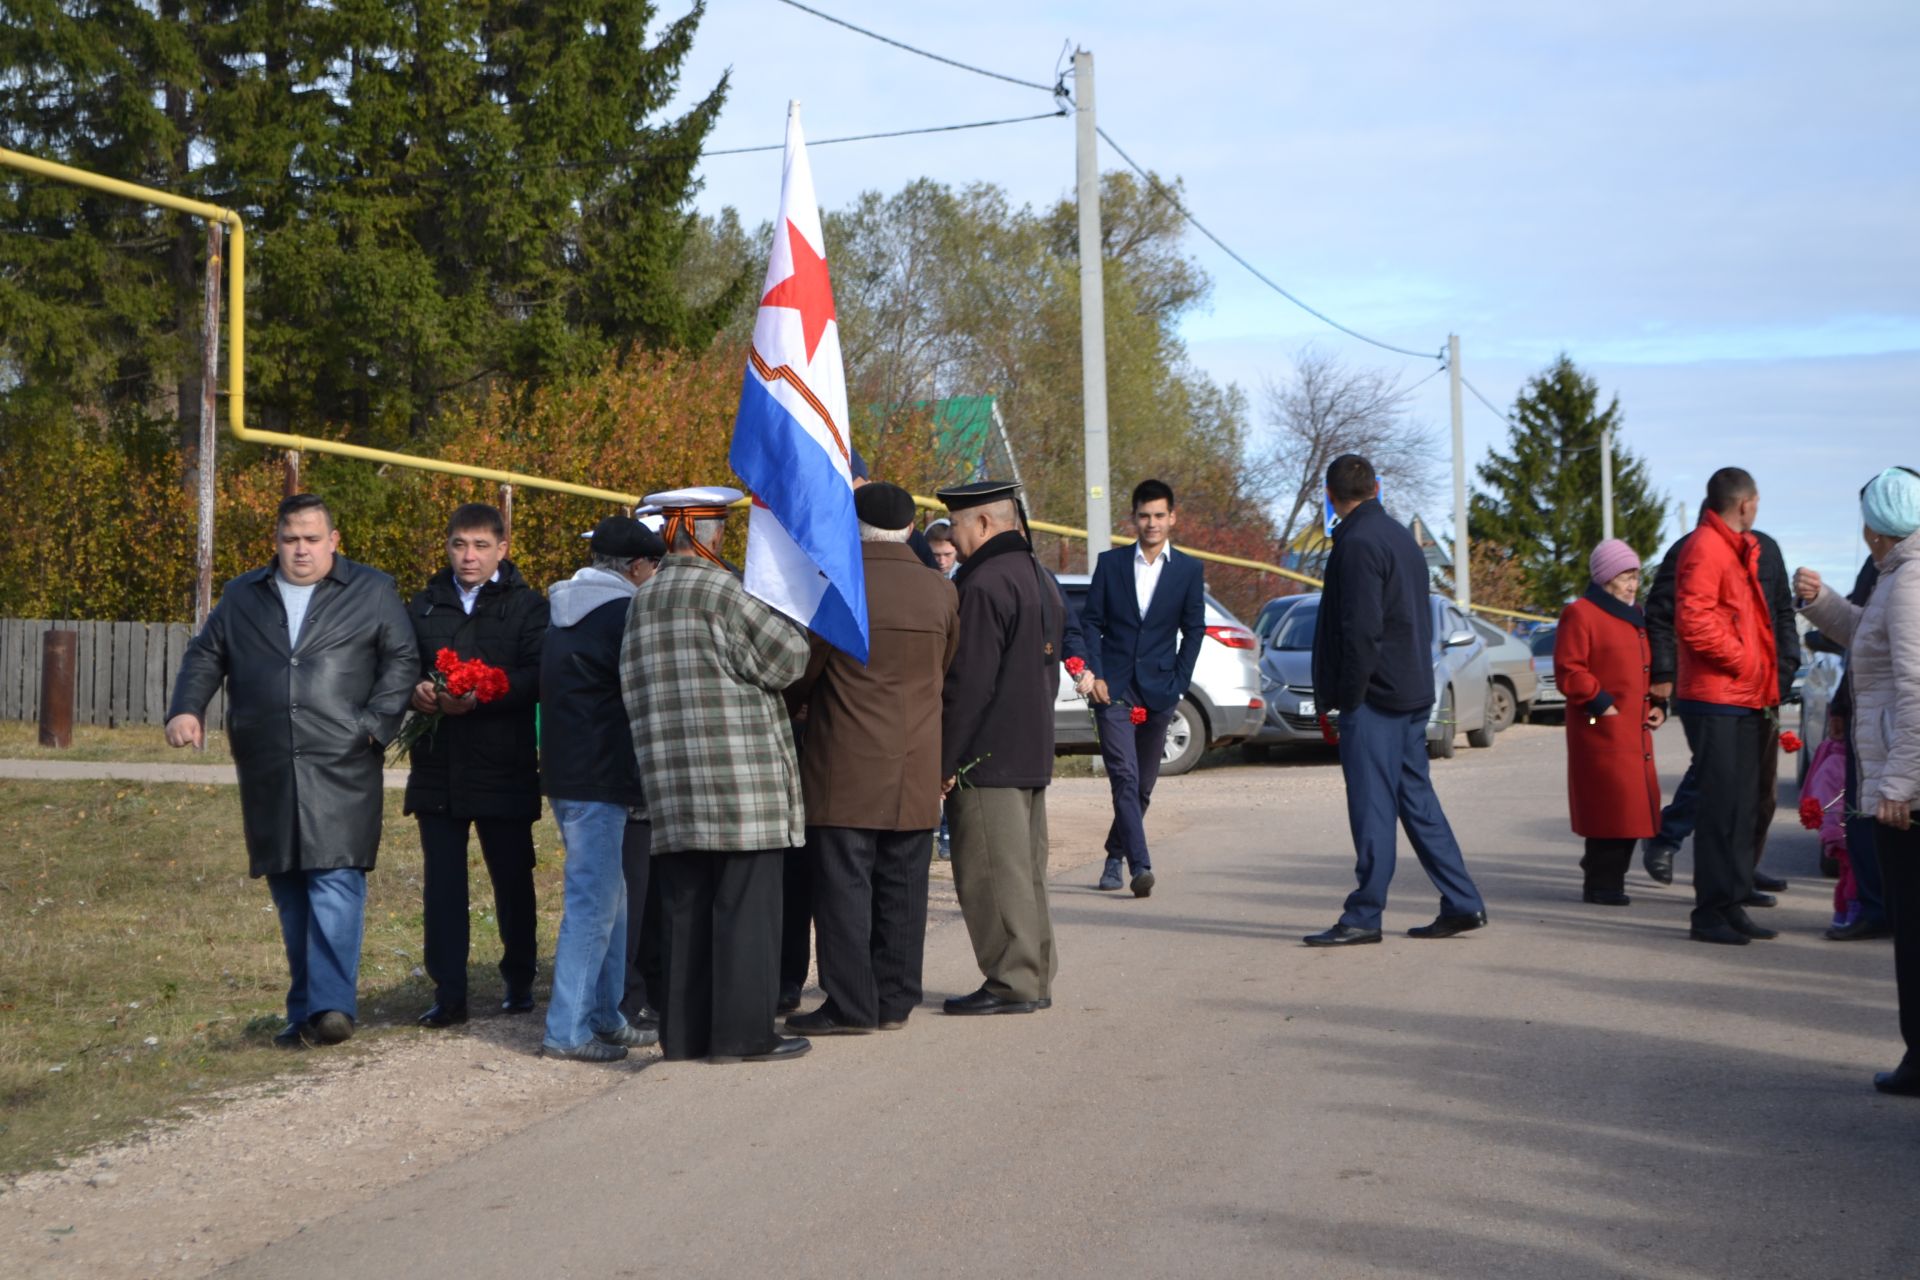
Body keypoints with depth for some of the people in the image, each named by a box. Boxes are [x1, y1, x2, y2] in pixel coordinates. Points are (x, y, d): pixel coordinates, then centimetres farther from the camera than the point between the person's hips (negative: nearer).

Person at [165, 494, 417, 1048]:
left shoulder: (372, 591, 7)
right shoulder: (242, 597, 18)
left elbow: (401, 661, 3)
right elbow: (204, 656, 17)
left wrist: (376, 723, -9)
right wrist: (186, 709, 0)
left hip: (341, 770, -4)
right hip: (268, 774, 4)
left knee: (336, 883, -13)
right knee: (288, 893, 7)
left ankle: (331, 1004, -15)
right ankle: (304, 1011, 15)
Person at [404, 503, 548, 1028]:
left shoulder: (527, 605, 1)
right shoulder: (424, 605, 14)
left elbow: (537, 677, -11)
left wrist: (479, 698, -25)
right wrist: (415, 689, -13)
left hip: (504, 769, -3)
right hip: (437, 768, 3)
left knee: (512, 877, 8)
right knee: (441, 881, 1)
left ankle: (519, 981, 23)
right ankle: (448, 993, 6)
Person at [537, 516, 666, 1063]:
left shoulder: (565, 611, 16)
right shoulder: (623, 613, -14)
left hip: (568, 772, 10)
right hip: (598, 779, -10)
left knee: (609, 897, 16)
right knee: (594, 904, -7)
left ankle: (606, 1016, 21)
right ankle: (568, 1030, -5)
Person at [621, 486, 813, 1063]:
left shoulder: (642, 602, 13)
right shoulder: (717, 590, -10)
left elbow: (633, 690, 16)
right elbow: (787, 655, -9)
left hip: (673, 784, 7)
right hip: (737, 775, -7)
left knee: (686, 908, 10)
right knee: (746, 905, -2)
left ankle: (686, 1031, 14)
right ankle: (744, 1032, 0)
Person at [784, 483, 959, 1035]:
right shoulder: (942, 594, 3)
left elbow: (801, 672, -4)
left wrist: (787, 704, 18)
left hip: (847, 769, -5)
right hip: (915, 773, 5)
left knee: (844, 887, 1)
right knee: (901, 887, 11)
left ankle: (850, 1005, 2)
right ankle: (895, 1001, 16)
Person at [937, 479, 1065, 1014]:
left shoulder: (984, 584, -17)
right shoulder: (1041, 578, 15)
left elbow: (968, 684, -20)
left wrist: (945, 761, -16)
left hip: (986, 759, -10)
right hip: (1033, 753, 10)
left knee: (993, 875, -4)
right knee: (1026, 870, 14)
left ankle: (1012, 984, -1)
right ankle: (1037, 978, 20)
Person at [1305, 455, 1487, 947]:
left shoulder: (1358, 543, -14)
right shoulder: (1401, 537, 16)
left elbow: (1361, 629, -20)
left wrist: (1347, 697, -14)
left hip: (1375, 697, -9)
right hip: (1412, 693, 9)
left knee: (1371, 805, -5)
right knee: (1415, 797, 13)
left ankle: (1364, 916, -1)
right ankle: (1462, 904, 16)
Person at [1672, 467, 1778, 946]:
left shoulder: (1737, 549, 20)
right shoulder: (1705, 548, -12)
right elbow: (1693, 620, -24)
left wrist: (1764, 682, 17)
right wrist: (1742, 661, -16)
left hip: (1744, 702, 10)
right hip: (1717, 701, -10)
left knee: (1740, 808, 13)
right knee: (1721, 808, -8)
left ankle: (1732, 907, 20)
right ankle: (1711, 913, -4)